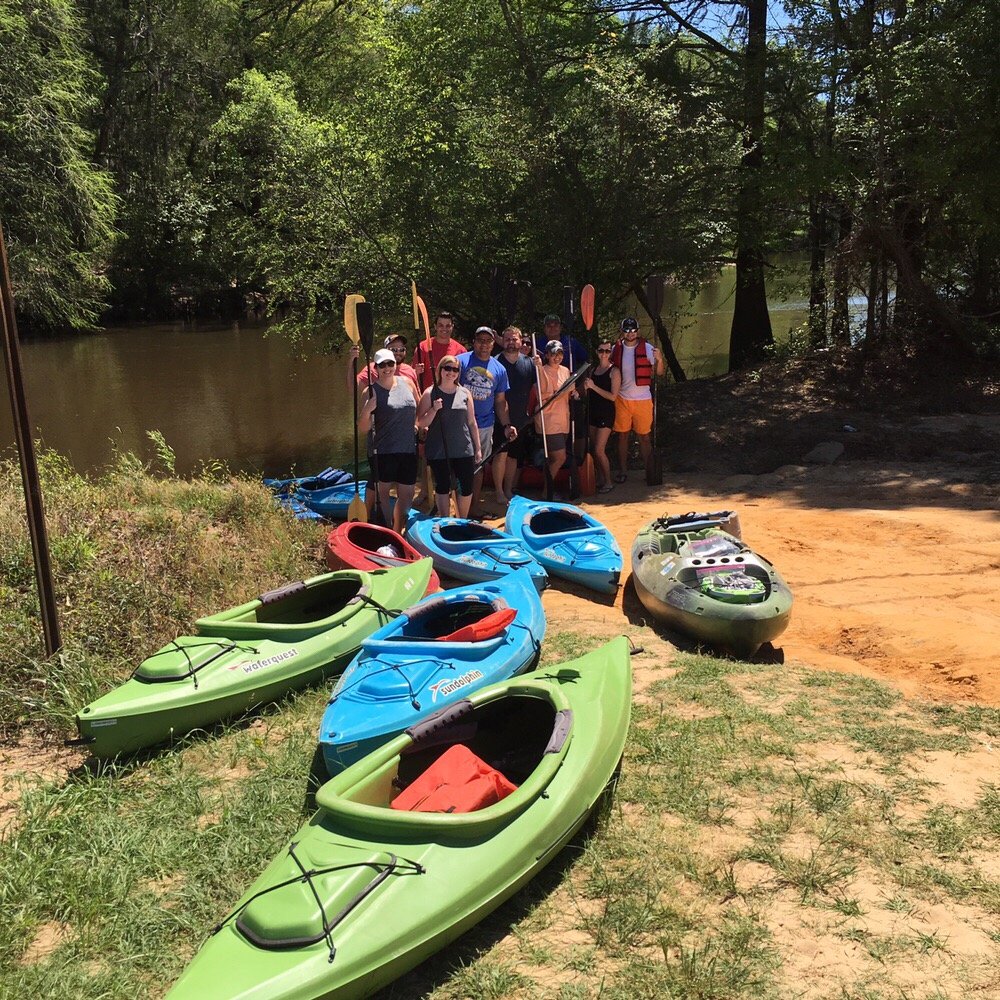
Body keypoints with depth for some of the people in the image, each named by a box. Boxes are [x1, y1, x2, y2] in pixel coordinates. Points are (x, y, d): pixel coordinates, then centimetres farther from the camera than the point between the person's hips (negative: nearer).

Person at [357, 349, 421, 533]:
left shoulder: (407, 383, 6)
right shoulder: (372, 391, -6)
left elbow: (418, 408, 23)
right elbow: (363, 429, -9)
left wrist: (414, 424, 12)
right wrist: (367, 410, -25)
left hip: (408, 449, 5)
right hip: (384, 451, -4)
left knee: (406, 494, 11)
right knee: (383, 492, 1)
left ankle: (397, 532, 29)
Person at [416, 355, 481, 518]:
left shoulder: (465, 393, 6)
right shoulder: (430, 393, -1)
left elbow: (472, 422, 10)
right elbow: (422, 423, -3)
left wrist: (478, 448, 9)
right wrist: (434, 409, -19)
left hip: (464, 450, 2)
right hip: (438, 451, -2)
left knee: (466, 486, 4)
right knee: (443, 487, 5)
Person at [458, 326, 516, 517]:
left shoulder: (499, 369, 9)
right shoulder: (461, 361, -4)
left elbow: (500, 401, 14)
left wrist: (506, 426, 7)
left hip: (485, 425, 4)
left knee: (479, 465, 13)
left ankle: (474, 507, 24)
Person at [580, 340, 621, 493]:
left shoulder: (614, 371, -7)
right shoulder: (593, 370, 12)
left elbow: (613, 396, -15)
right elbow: (585, 392, 16)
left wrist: (593, 386, -18)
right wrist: (585, 386, -6)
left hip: (606, 413, -7)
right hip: (592, 412, 7)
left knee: (599, 450, -9)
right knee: (594, 449, 9)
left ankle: (608, 482, 3)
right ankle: (599, 479, 20)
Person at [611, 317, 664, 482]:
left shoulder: (647, 348, -5)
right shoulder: (616, 349, 2)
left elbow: (659, 372, -5)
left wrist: (659, 359, -24)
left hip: (643, 399, -2)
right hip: (621, 399, 2)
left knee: (644, 436, 4)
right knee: (622, 435, 7)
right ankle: (622, 471, 15)